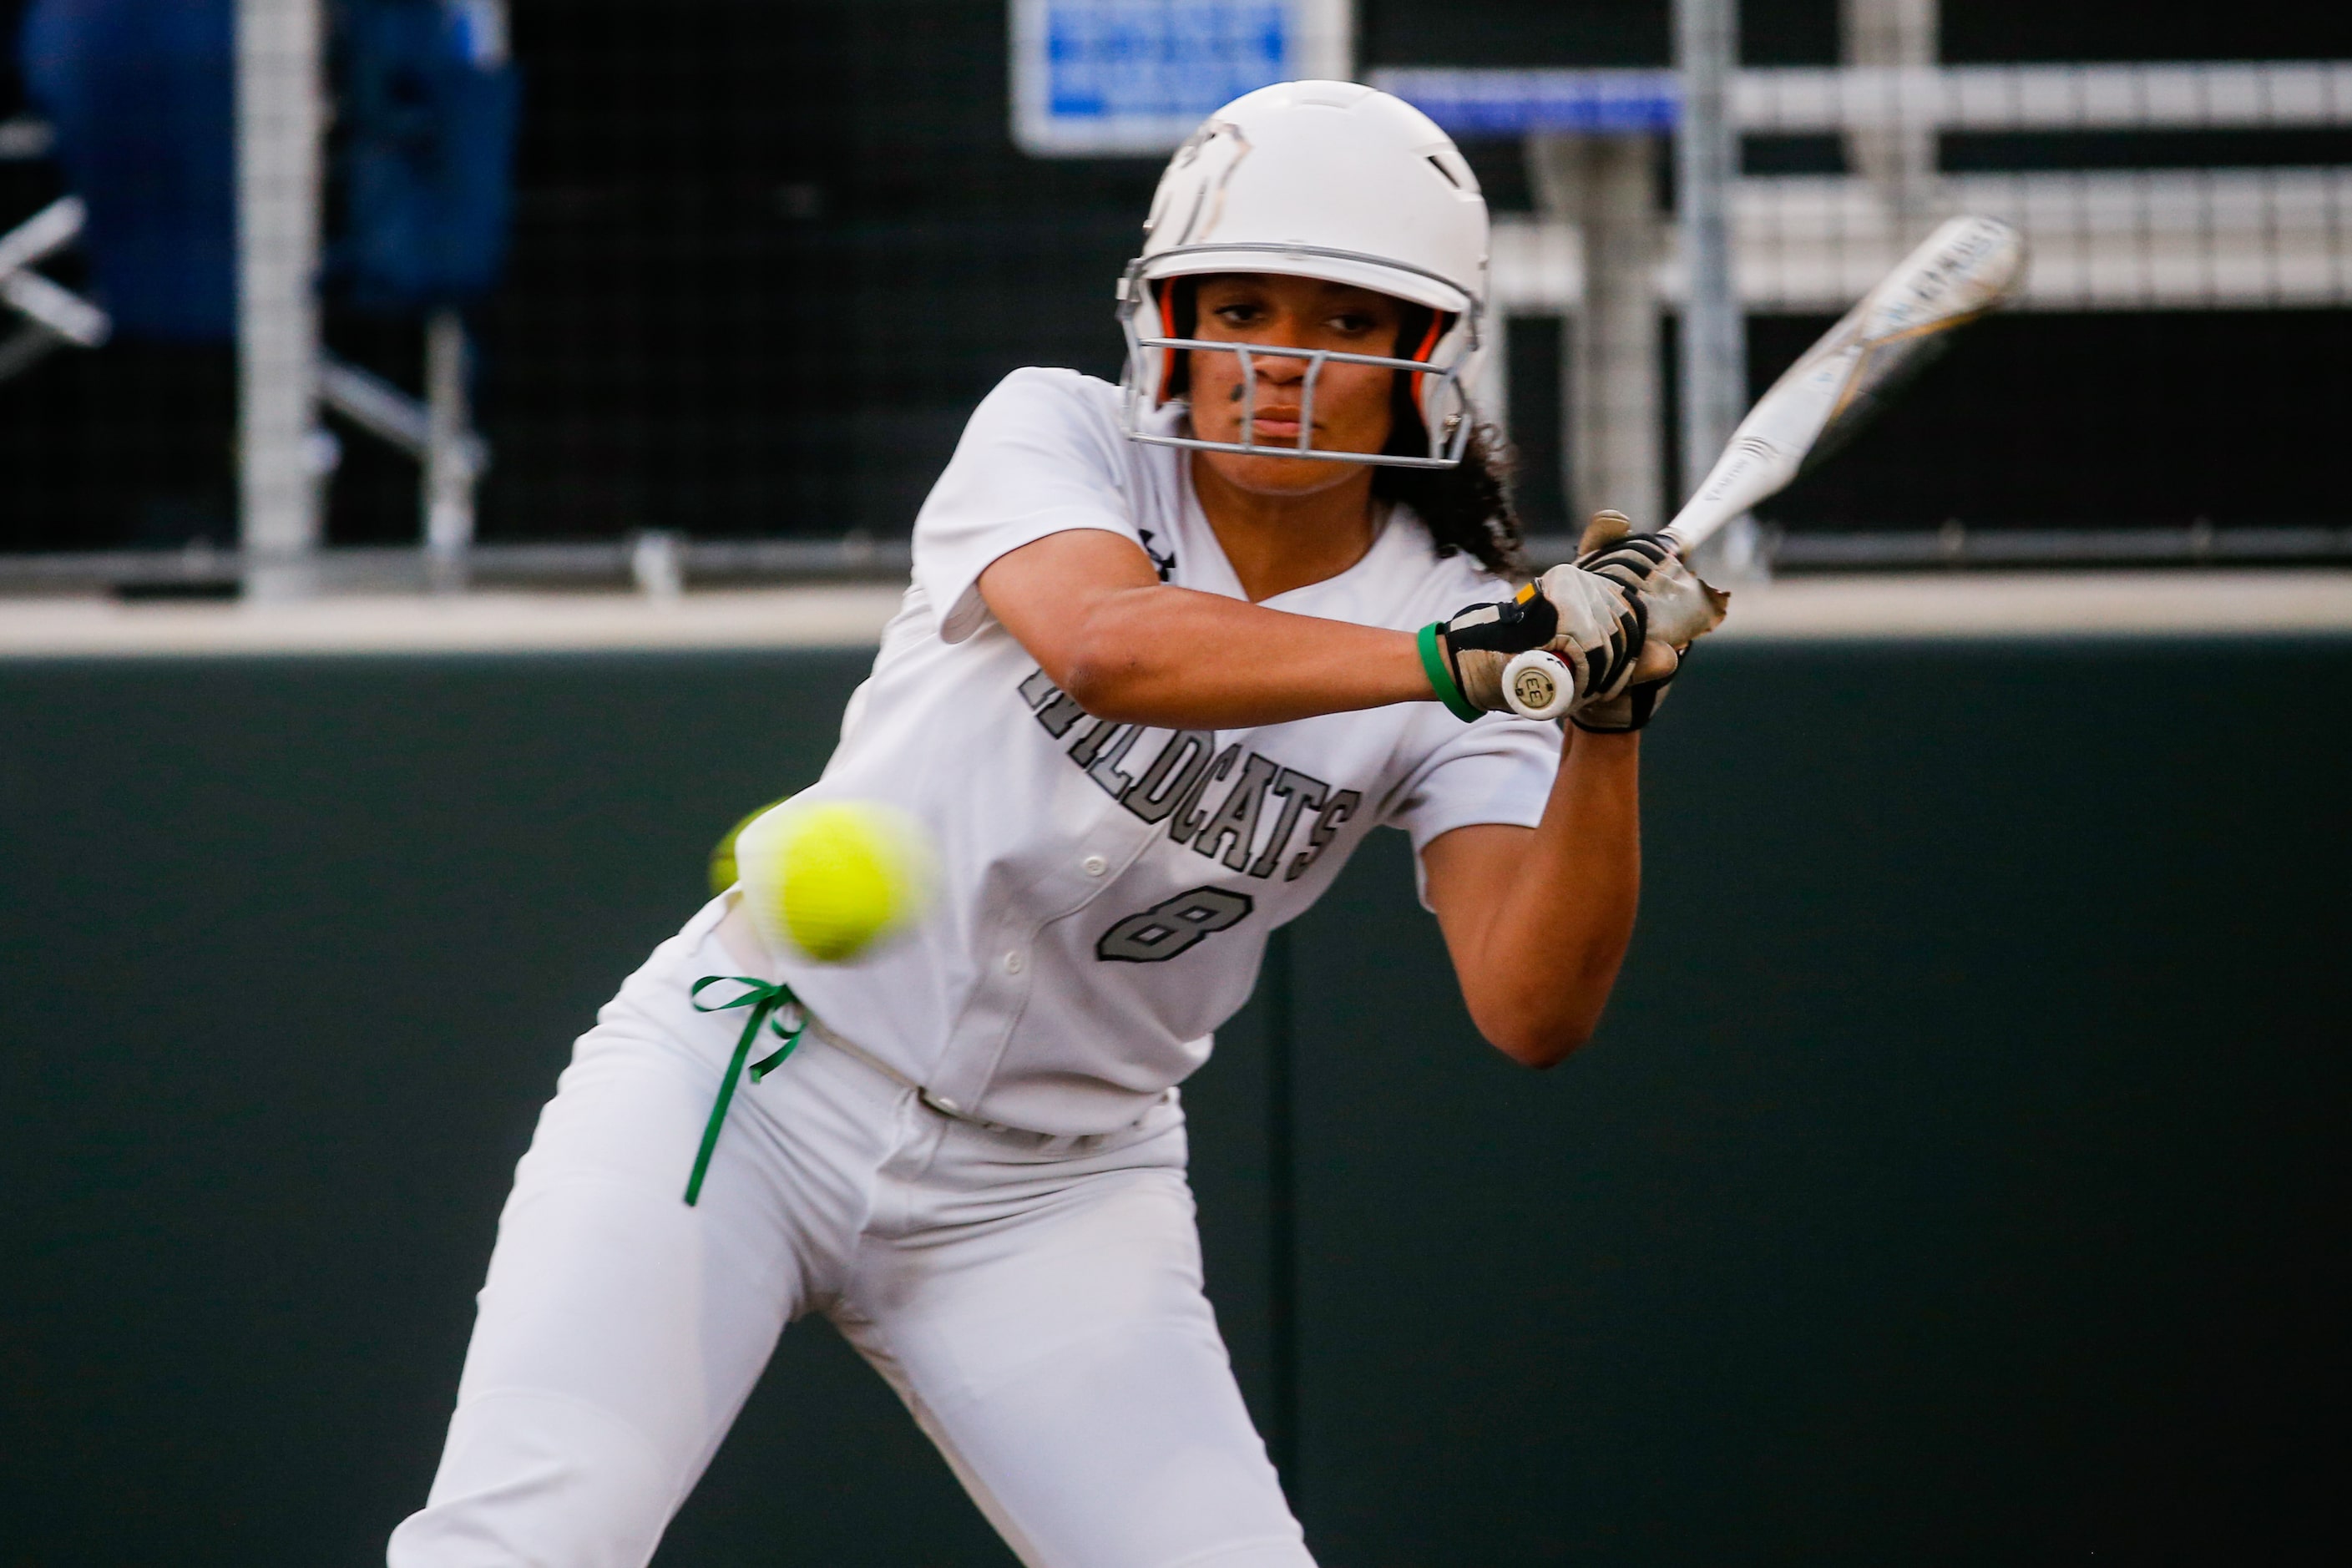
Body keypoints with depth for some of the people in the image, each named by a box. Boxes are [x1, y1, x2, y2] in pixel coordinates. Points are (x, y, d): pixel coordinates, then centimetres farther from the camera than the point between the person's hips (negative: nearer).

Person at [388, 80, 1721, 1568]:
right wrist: (1456, 659, -42)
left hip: (1057, 1194, 3)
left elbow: (1534, 1011, -17)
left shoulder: (1452, 608, -4)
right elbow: (1110, 647, -32)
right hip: (755, 1077, -3)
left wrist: (1608, 725, -31)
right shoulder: (1057, 434, -8)